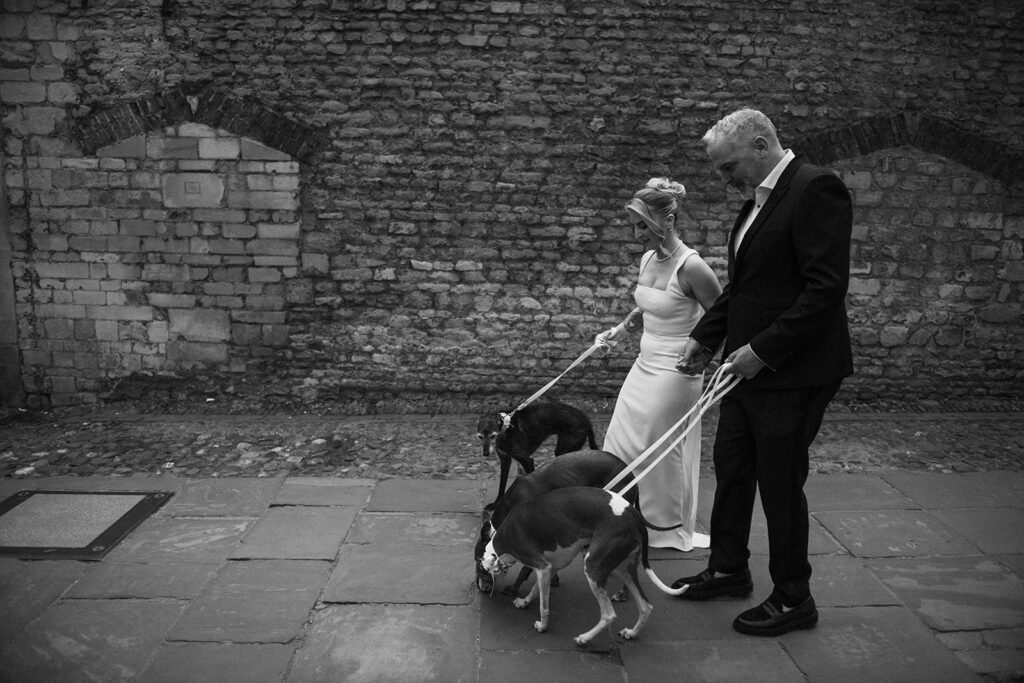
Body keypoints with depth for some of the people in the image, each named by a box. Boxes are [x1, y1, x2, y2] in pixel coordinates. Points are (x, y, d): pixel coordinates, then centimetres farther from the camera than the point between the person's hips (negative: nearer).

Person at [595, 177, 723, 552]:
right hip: (645, 364, 8)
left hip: (674, 372, -8)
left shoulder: (691, 267, -20)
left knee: (661, 452, 4)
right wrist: (621, 328, 12)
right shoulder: (647, 259, 4)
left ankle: (670, 529, 24)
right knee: (622, 443, 12)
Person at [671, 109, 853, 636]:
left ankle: (793, 598, 22)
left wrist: (763, 349, -21)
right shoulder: (757, 200, 13)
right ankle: (728, 569, 36)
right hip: (749, 367, 9)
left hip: (793, 374, -9)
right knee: (731, 470, 17)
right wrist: (704, 337, 11)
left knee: (780, 483, 3)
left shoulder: (816, 189, -15)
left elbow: (827, 288, -22)